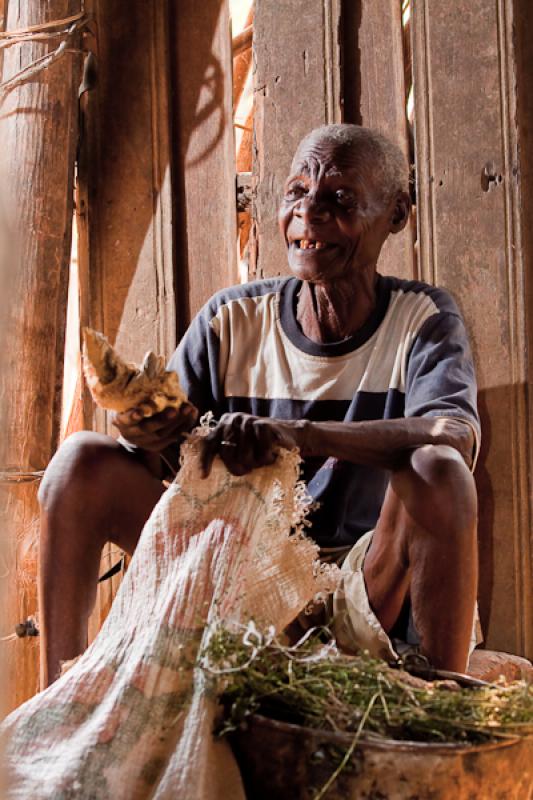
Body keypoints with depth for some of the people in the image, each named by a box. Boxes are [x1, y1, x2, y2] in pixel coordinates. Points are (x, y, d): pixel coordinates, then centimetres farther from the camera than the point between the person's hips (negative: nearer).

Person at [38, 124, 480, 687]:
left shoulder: (423, 318, -5)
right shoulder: (234, 319, 1)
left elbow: (457, 436, -27)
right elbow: (162, 464, -4)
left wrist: (293, 434, -41)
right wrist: (143, 434, -29)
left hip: (361, 601, -2)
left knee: (436, 471, -31)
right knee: (84, 459, -12)